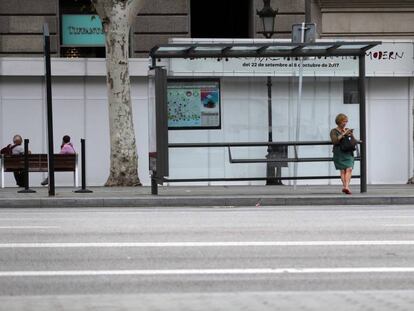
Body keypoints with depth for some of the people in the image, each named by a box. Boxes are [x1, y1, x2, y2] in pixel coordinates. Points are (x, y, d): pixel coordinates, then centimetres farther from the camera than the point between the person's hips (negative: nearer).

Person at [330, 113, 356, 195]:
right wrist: (343, 134, -16)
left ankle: (346, 186, -26)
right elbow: (335, 141, -13)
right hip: (339, 153, -2)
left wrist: (351, 135, -7)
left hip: (348, 153, 2)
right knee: (343, 170, -9)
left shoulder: (348, 130, 16)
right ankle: (345, 186, -11)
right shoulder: (333, 131, 4)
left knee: (349, 169, -16)